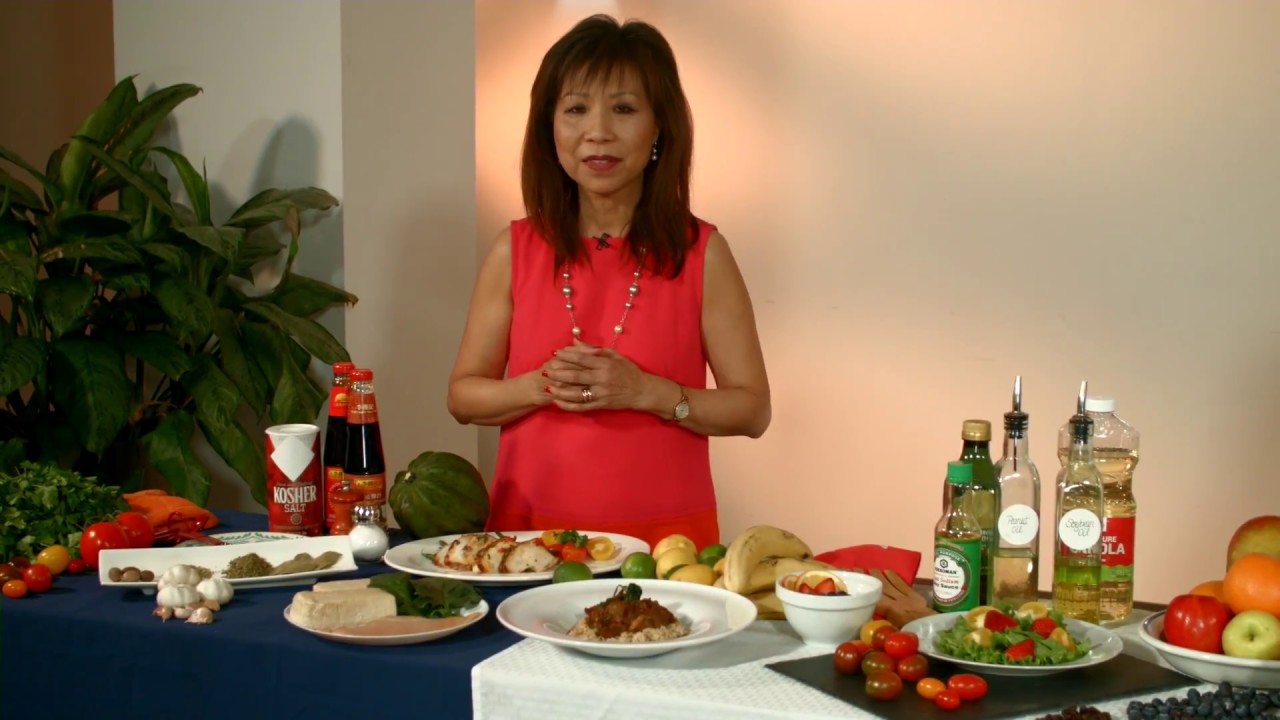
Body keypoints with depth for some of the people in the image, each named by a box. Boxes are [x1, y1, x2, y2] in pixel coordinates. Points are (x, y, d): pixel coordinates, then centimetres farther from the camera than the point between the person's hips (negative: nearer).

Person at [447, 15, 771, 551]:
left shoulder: (701, 254, -3)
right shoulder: (516, 251, 1)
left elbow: (752, 410, -2)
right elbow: (462, 395, 7)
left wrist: (646, 392, -16)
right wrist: (542, 386, -12)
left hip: (664, 538, -1)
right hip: (531, 530, 1)